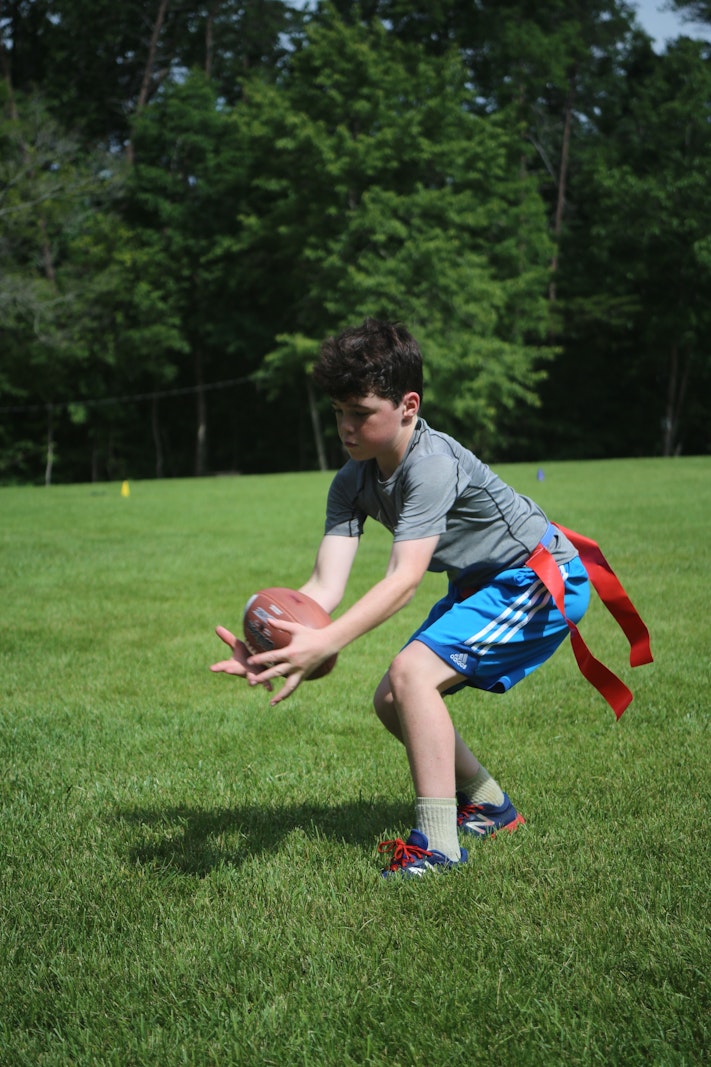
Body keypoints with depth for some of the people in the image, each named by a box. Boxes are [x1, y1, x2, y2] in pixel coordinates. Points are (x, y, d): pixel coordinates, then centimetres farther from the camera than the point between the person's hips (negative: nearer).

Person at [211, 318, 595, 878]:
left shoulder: (433, 464, -31)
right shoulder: (352, 482, -7)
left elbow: (404, 580, -40)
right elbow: (325, 585, -18)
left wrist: (325, 644, -52)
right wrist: (271, 644, -37)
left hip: (543, 579, -9)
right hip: (479, 587, 9)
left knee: (412, 673, -24)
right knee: (392, 701, 8)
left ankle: (437, 842, -19)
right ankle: (489, 805, 26)